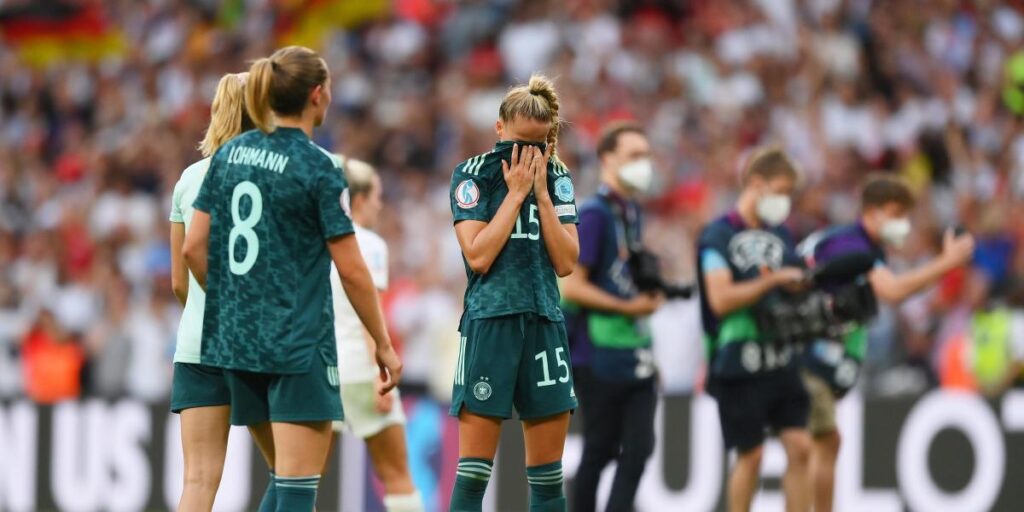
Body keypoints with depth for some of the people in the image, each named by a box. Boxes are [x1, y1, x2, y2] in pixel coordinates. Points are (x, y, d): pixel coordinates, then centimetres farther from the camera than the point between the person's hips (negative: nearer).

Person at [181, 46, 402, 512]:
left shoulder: (230, 154, 7)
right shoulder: (318, 167, -11)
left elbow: (194, 248, 8)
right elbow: (351, 270, -10)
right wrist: (384, 345, -1)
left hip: (236, 340, 7)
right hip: (299, 346, -7)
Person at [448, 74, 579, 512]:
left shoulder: (557, 179, 10)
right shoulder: (474, 175, -2)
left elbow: (566, 263, 2)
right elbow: (478, 255, -12)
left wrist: (541, 193, -4)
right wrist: (516, 192, -10)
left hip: (545, 323, 4)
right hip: (490, 323, -4)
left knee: (548, 474, 6)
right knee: (473, 472, -7)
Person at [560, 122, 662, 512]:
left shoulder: (631, 212, 14)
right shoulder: (594, 215, -12)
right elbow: (573, 287, -17)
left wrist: (648, 295, 9)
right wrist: (629, 307, -17)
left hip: (635, 357, 8)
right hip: (599, 358, -8)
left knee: (639, 448, 0)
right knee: (600, 451, 0)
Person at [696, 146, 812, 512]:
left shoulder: (780, 235, 13)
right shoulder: (719, 236, -8)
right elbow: (720, 299, -19)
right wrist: (771, 280, -19)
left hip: (780, 359, 6)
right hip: (739, 365, -6)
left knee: (799, 446, -1)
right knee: (750, 455, 0)